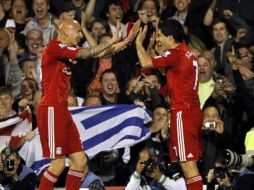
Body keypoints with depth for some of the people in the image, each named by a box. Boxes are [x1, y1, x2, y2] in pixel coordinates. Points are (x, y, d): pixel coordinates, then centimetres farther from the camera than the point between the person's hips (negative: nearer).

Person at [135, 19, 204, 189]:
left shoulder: (175, 54, -12)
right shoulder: (188, 53, 14)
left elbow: (145, 62, -16)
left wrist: (139, 43, 0)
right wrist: (161, 53, 19)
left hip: (182, 112, -9)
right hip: (194, 110, 9)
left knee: (188, 163, -11)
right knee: (190, 162, 13)